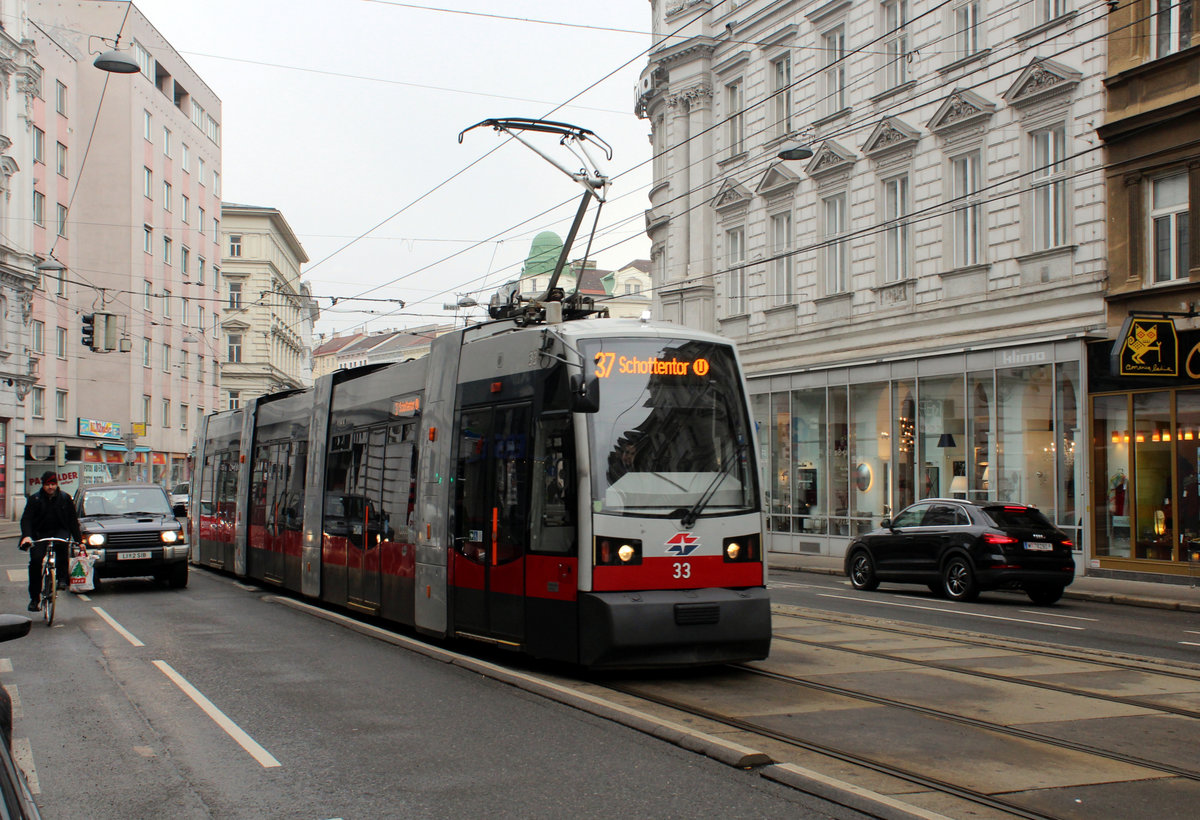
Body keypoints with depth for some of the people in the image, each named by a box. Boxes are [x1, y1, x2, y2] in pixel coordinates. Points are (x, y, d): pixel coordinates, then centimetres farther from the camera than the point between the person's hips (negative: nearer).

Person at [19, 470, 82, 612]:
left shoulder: (65, 498, 5)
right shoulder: (35, 499, 2)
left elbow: (73, 521, 8)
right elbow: (26, 519, -7)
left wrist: (79, 540, 1)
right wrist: (27, 536, -26)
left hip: (59, 532, -1)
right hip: (39, 534, 1)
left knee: (62, 544, -36)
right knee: (35, 561, -17)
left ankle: (62, 578, -24)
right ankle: (34, 598, -5)